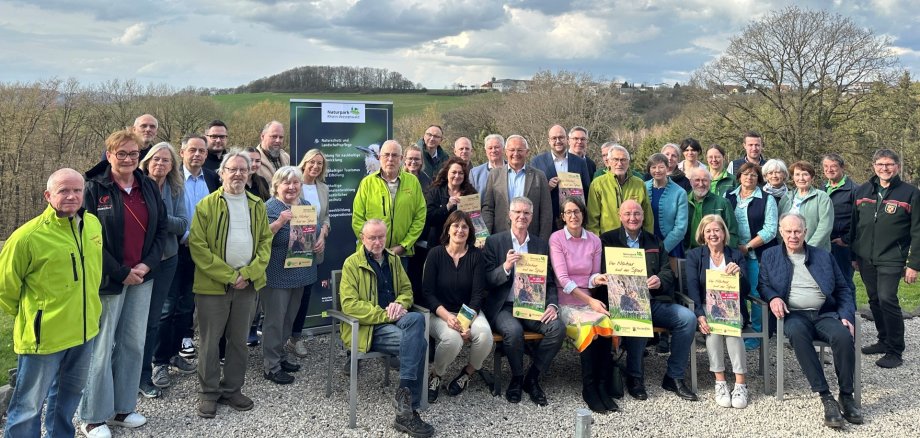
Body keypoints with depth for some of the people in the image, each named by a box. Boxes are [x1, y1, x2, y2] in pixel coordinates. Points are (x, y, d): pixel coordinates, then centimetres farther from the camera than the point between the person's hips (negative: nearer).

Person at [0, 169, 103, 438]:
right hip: (43, 335, -6)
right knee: (29, 406, 6)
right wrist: (28, 317, 3)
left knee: (70, 394, 24)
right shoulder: (28, 236, -18)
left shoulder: (93, 224, 0)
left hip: (84, 330, 6)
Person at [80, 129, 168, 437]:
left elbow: (161, 228, 10)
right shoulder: (94, 188, -8)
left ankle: (122, 408, 25)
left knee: (134, 344, 11)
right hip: (108, 280, -5)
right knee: (101, 348, -1)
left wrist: (147, 264, -4)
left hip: (142, 277, 5)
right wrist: (121, 272, -13)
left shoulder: (149, 187, 8)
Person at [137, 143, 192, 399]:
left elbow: (182, 225, -5)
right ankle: (142, 375, 17)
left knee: (153, 317, 10)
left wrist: (161, 216, -19)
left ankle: (144, 374, 21)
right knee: (143, 317, 4)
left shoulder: (176, 191, 3)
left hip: (166, 259, 3)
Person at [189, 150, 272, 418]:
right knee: (210, 342, 4)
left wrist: (249, 273, -7)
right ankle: (208, 393, 18)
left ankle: (232, 390, 25)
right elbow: (197, 245, -10)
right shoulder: (207, 205, -4)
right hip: (212, 285, -4)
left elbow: (266, 241, 7)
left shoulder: (257, 206, 9)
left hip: (247, 285, 4)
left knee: (239, 341, 12)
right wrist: (228, 276, -14)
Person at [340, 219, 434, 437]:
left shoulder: (393, 259, 16)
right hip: (368, 327, -5)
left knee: (416, 319, -32)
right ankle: (406, 410, -23)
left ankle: (405, 403, -30)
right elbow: (349, 305, -13)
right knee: (418, 342, -30)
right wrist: (385, 315, -19)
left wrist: (399, 304, -5)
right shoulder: (352, 263, -4)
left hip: (394, 319, 5)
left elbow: (407, 289, 21)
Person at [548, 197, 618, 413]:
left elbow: (594, 276, 16)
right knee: (589, 328, -31)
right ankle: (590, 389, -17)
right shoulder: (556, 239, -1)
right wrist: (590, 301, -18)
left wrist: (597, 279, -10)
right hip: (566, 302, -3)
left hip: (590, 300, 3)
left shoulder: (594, 240, 11)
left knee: (605, 325, -29)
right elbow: (562, 278, -10)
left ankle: (603, 388, -20)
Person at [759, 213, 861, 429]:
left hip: (825, 314, 2)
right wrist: (773, 297, -14)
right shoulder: (770, 256, 16)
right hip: (794, 315, -1)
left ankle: (846, 396, -15)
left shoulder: (823, 256, 18)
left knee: (843, 336, -32)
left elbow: (844, 290, 15)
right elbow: (763, 284, 9)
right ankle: (826, 397, -32)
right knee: (797, 333, -37)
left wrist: (847, 316, -1)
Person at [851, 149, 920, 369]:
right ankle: (884, 341, 27)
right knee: (875, 300, 12)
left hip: (891, 260, -5)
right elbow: (854, 225, 14)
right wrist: (853, 255, 12)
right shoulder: (862, 191, 9)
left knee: (887, 299, -14)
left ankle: (895, 351, -3)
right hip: (866, 258, 5)